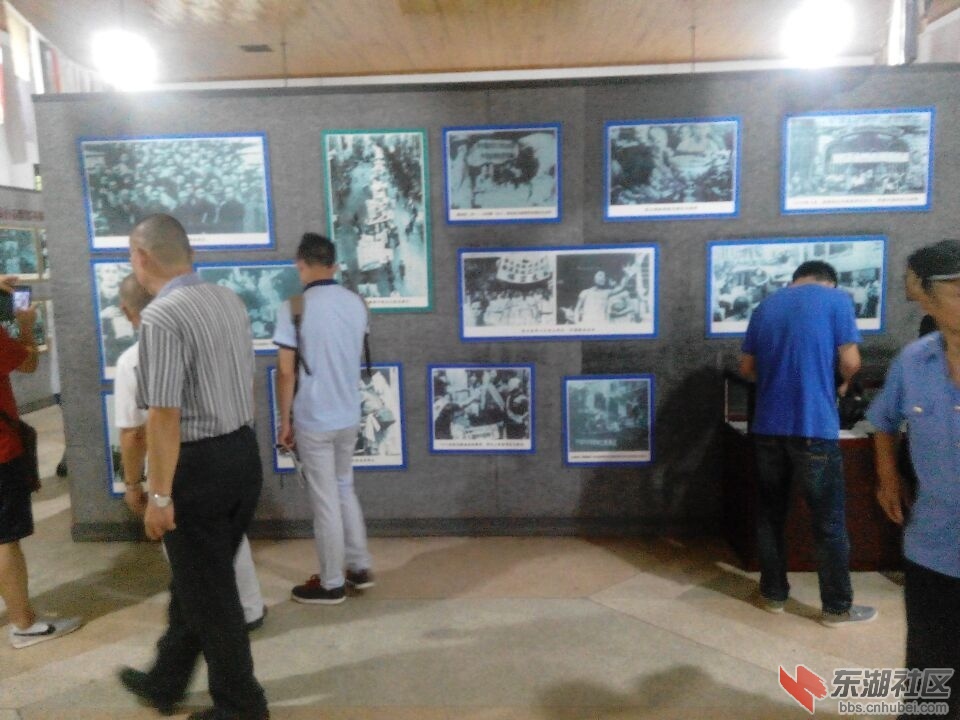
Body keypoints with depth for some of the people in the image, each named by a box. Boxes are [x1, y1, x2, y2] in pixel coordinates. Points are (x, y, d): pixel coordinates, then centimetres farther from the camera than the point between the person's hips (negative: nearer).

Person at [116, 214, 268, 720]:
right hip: (244, 454, 8)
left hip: (198, 467, -8)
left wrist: (159, 495, -15)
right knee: (198, 581, 22)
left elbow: (164, 416, -22)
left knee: (207, 593, 10)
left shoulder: (160, 317, -20)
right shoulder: (231, 301, 6)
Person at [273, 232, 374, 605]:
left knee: (325, 502, 5)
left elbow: (286, 371, -14)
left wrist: (285, 420, -4)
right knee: (344, 489, 21)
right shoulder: (356, 303, 2)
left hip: (313, 420, -5)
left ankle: (332, 584, 18)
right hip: (349, 416, 6)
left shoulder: (294, 307, -15)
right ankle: (360, 567, 28)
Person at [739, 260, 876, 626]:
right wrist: (842, 383, 16)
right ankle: (837, 606, 18)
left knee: (770, 514, 14)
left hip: (768, 427, 4)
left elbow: (746, 368, 14)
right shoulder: (836, 300, 0)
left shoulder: (765, 307, 13)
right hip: (814, 428, -4)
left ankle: (773, 594, 24)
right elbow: (850, 363, -5)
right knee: (829, 522, 8)